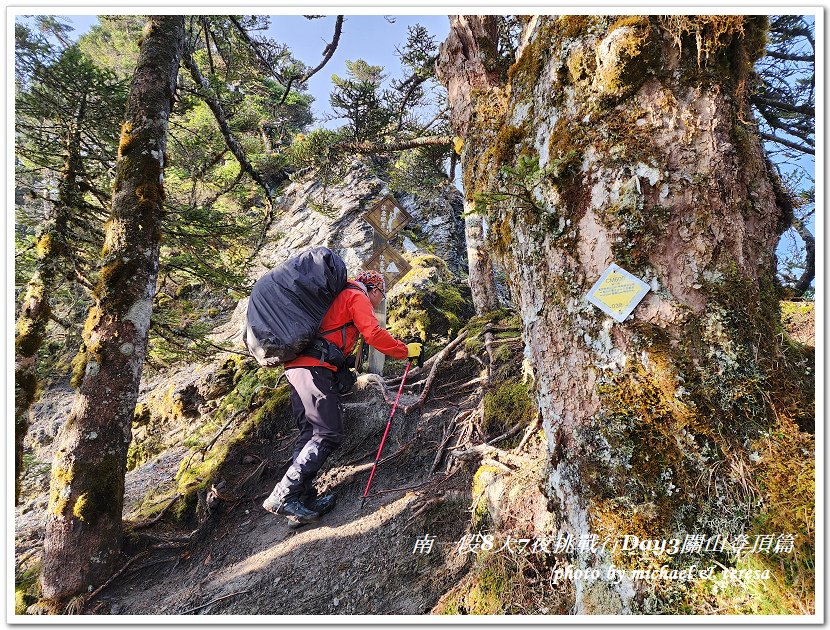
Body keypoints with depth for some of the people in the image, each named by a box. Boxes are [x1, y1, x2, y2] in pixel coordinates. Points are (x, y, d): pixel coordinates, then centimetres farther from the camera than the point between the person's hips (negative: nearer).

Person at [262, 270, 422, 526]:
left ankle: (304, 500, 4)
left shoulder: (337, 296, 31)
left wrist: (343, 366, 36)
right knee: (328, 434, -11)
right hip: (315, 367, -10)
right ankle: (283, 496, -14)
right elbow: (374, 334, -11)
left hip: (296, 365, 10)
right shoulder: (358, 297, 2)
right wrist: (406, 350, -1)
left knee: (310, 433, 7)